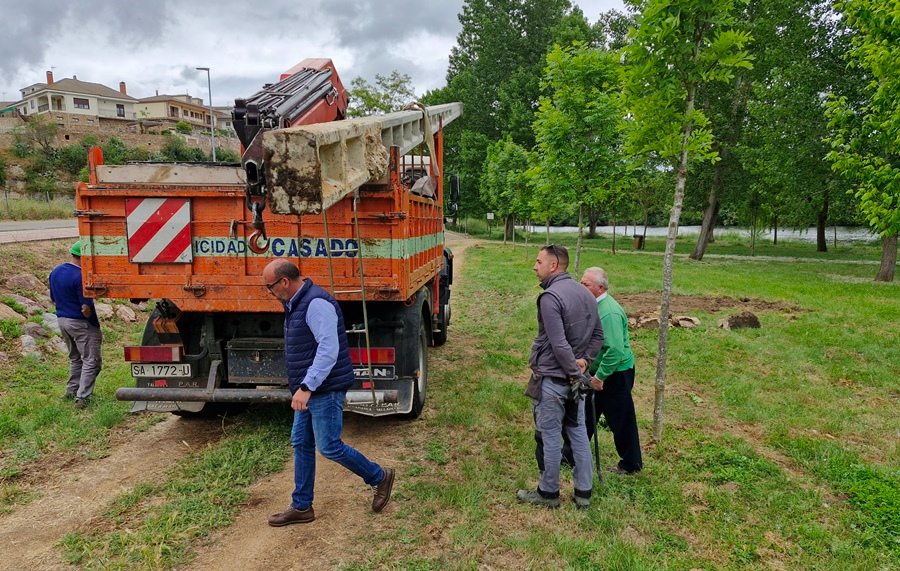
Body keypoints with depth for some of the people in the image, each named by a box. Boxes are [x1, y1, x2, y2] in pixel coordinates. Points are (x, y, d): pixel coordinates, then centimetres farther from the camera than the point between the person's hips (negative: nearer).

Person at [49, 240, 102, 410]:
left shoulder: (55, 272, 5)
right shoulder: (80, 277, -22)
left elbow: (53, 299, 16)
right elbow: (86, 308, -22)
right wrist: (96, 326, -8)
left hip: (62, 321, 9)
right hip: (81, 324, -9)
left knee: (75, 358, 24)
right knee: (91, 361, -1)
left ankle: (71, 391, 30)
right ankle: (82, 397, -5)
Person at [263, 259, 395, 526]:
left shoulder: (316, 303, -21)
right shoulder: (296, 304, 12)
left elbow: (329, 349, -28)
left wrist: (306, 387, -30)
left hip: (325, 390, -10)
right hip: (308, 390, 10)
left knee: (329, 446, -2)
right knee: (301, 444, 13)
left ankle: (380, 477, 17)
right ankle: (301, 507, 25)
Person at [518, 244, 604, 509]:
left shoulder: (550, 296, -19)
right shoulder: (585, 293, 8)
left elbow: (559, 344, -24)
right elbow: (598, 335, 13)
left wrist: (574, 372, -15)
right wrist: (584, 360, 2)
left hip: (551, 379, -8)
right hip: (573, 378, 8)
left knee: (549, 437, 6)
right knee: (578, 433, 15)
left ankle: (548, 493, 20)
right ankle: (583, 492, 24)